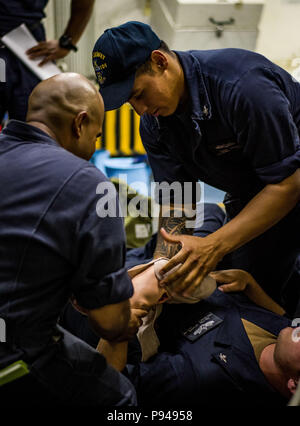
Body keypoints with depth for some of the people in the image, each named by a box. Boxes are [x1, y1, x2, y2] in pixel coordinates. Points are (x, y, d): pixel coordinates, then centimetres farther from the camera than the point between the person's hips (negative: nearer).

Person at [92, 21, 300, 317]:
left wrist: (215, 245, -36)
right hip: (250, 194, 6)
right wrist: (160, 268, -26)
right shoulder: (153, 123, -10)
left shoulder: (242, 84, -34)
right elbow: (175, 203, -9)